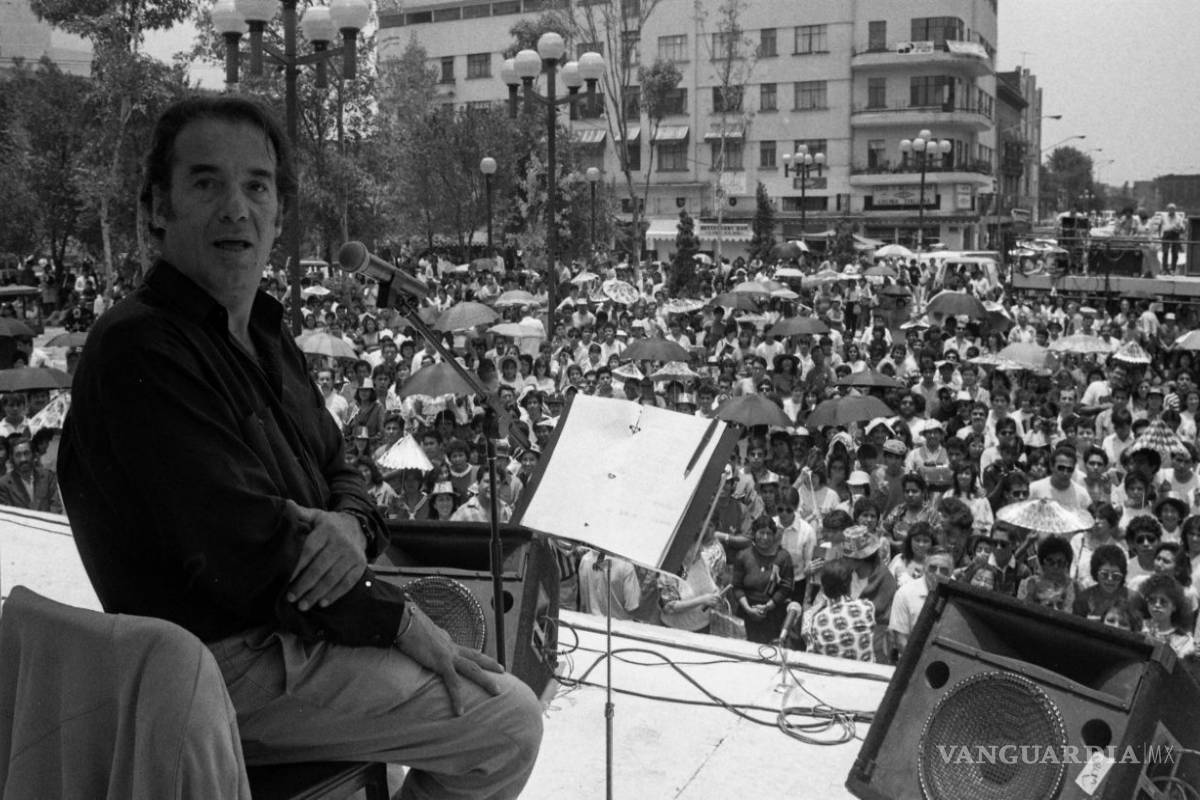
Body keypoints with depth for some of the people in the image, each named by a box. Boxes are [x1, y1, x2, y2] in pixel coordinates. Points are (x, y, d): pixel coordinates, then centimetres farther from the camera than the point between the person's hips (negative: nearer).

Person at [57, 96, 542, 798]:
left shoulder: (263, 334, 11)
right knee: (508, 721, -8)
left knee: (487, 678, 20)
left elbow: (338, 468, 13)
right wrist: (396, 617, -17)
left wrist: (349, 526, -13)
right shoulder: (140, 352, -22)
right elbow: (244, 546, -26)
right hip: (226, 668, -10)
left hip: (285, 628, 10)